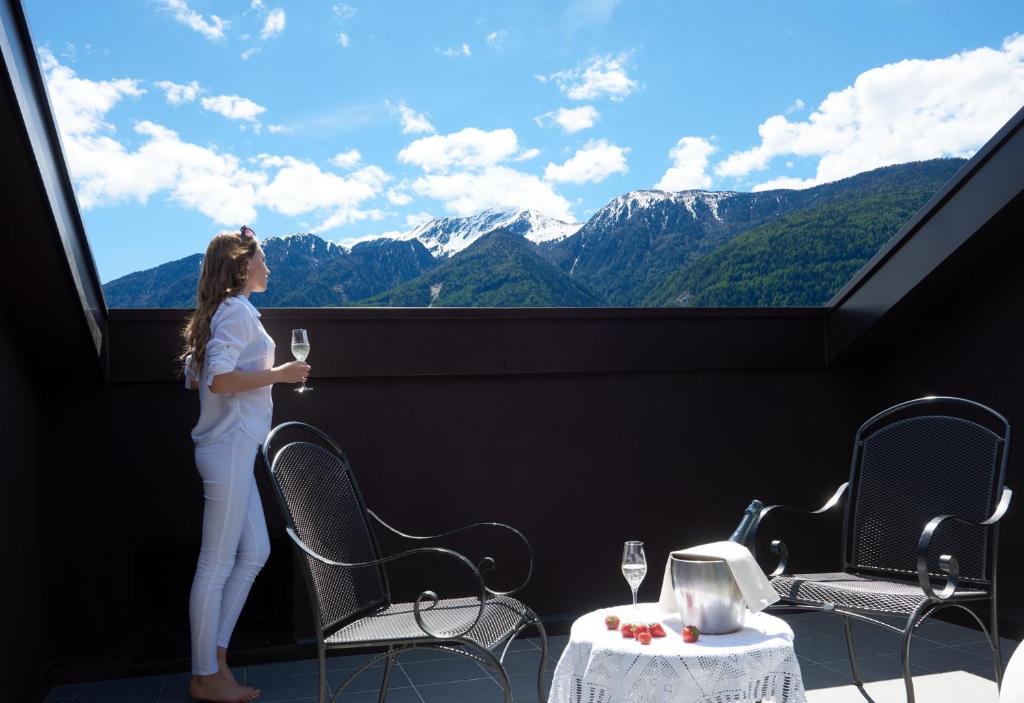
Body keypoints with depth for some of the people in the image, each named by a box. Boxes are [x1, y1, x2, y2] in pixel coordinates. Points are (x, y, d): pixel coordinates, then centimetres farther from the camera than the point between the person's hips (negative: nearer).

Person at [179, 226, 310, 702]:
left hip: (229, 448, 10)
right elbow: (219, 379, -22)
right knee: (218, 564, -1)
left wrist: (260, 375, 21)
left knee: (254, 552, 12)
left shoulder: (219, 312, 17)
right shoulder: (238, 310, -12)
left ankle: (215, 658, 19)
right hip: (230, 448, -10)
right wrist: (277, 374, -15)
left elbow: (194, 378, 19)